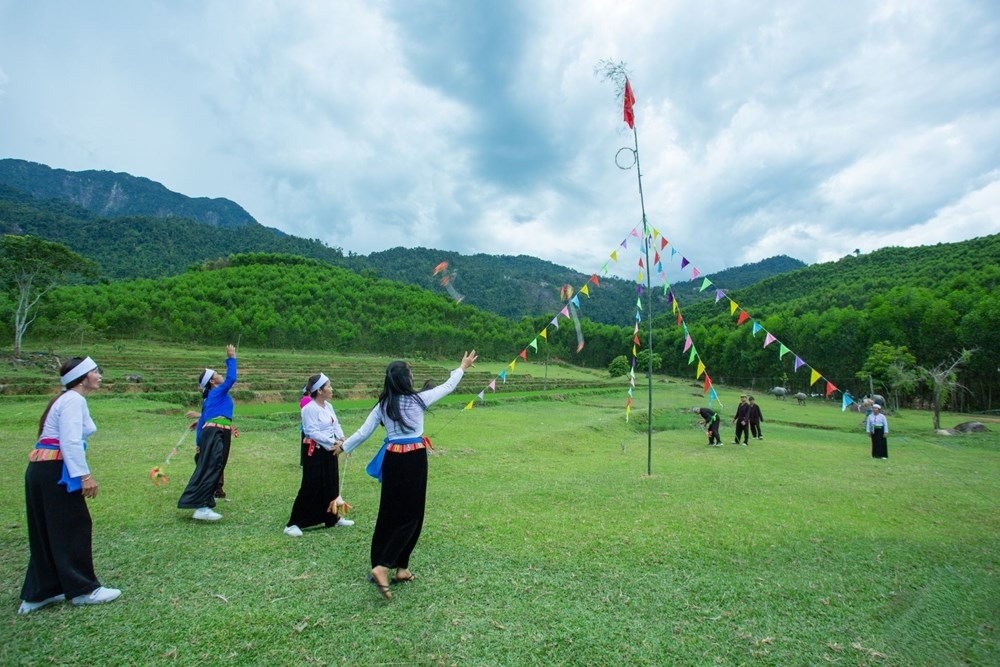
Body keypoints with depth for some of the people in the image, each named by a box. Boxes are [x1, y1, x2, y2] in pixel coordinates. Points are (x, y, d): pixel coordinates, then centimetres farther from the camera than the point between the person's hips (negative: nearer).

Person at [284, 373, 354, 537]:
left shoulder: (328, 406, 8)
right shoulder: (309, 408, -18)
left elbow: (335, 424, 8)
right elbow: (313, 432, -23)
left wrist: (340, 438, -11)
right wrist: (333, 442, -26)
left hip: (329, 451, 8)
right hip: (315, 452, -8)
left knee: (332, 485, 17)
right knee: (311, 488, -6)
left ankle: (333, 518, 32)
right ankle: (293, 524, 5)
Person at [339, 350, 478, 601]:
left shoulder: (383, 404, 2)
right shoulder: (418, 399, -8)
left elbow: (363, 432, 6)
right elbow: (448, 387, 4)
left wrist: (344, 447, 24)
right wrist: (462, 368, 20)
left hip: (391, 459, 5)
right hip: (413, 459, -5)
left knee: (390, 513, 14)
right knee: (410, 514, 4)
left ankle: (400, 568, 23)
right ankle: (383, 568, -4)